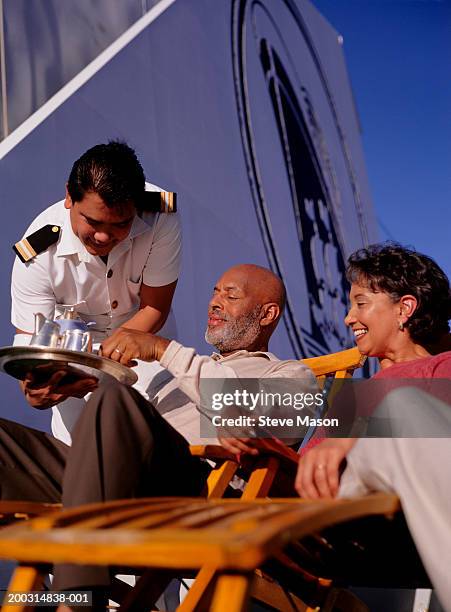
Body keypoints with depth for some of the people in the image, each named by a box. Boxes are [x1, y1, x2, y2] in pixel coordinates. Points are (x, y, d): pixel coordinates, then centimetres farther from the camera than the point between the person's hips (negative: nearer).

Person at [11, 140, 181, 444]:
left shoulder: (160, 217, -33)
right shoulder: (39, 252, -32)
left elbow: (155, 308, -23)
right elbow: (30, 336, -26)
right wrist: (34, 392, -50)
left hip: (144, 330, 1)